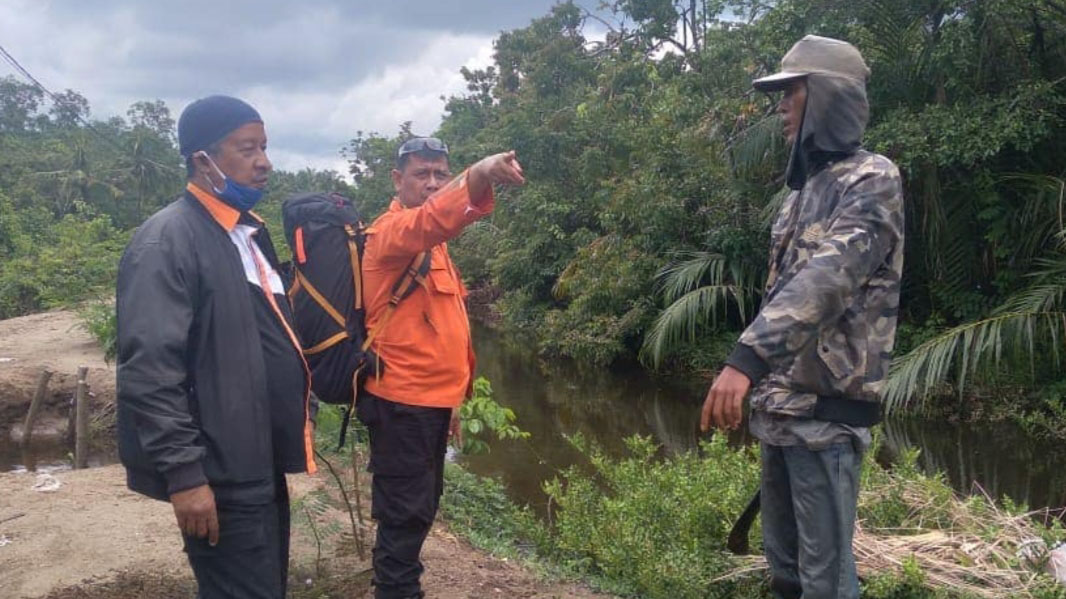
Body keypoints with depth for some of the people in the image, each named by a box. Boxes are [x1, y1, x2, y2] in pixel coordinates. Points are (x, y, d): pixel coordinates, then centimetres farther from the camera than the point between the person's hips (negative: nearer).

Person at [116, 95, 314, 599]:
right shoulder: (167, 239, -15)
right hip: (221, 475, -9)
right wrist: (183, 472, -24)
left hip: (262, 465, 9)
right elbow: (149, 370, -22)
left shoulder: (248, 233, 14)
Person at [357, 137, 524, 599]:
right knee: (407, 513, -5)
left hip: (430, 400, 10)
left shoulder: (432, 245, 18)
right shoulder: (391, 230, -12)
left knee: (419, 508, 18)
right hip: (401, 402, -9)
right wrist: (478, 178, -56)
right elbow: (431, 220, -37)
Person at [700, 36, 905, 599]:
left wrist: (746, 357, -38)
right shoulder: (804, 187, 16)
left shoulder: (872, 179, -13)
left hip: (825, 409, -9)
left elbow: (827, 279, -28)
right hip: (780, 403, 9)